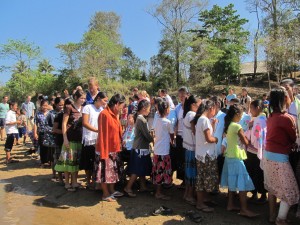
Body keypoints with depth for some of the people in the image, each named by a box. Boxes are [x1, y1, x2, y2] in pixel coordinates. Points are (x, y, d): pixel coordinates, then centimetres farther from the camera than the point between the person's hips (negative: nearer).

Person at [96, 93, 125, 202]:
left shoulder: (114, 114, 9)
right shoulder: (104, 114, -19)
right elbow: (102, 134, -21)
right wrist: (104, 152, -21)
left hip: (114, 148, 9)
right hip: (106, 149, -9)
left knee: (113, 171, 19)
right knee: (106, 171, 3)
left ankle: (112, 191, 32)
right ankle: (106, 194, 15)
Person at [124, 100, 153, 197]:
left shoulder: (138, 117, 10)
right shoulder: (141, 119, -19)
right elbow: (147, 135, -16)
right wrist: (153, 140, 0)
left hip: (141, 147, 9)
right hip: (141, 148, -9)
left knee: (142, 169, 17)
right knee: (137, 170, -3)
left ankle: (143, 186, 27)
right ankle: (128, 188, 3)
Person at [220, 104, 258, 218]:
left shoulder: (228, 125, 9)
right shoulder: (237, 126, -17)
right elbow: (245, 142, -11)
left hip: (229, 156, 9)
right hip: (236, 157, -9)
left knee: (232, 182, 15)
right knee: (242, 184, -4)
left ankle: (230, 205, 21)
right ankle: (244, 209, 0)